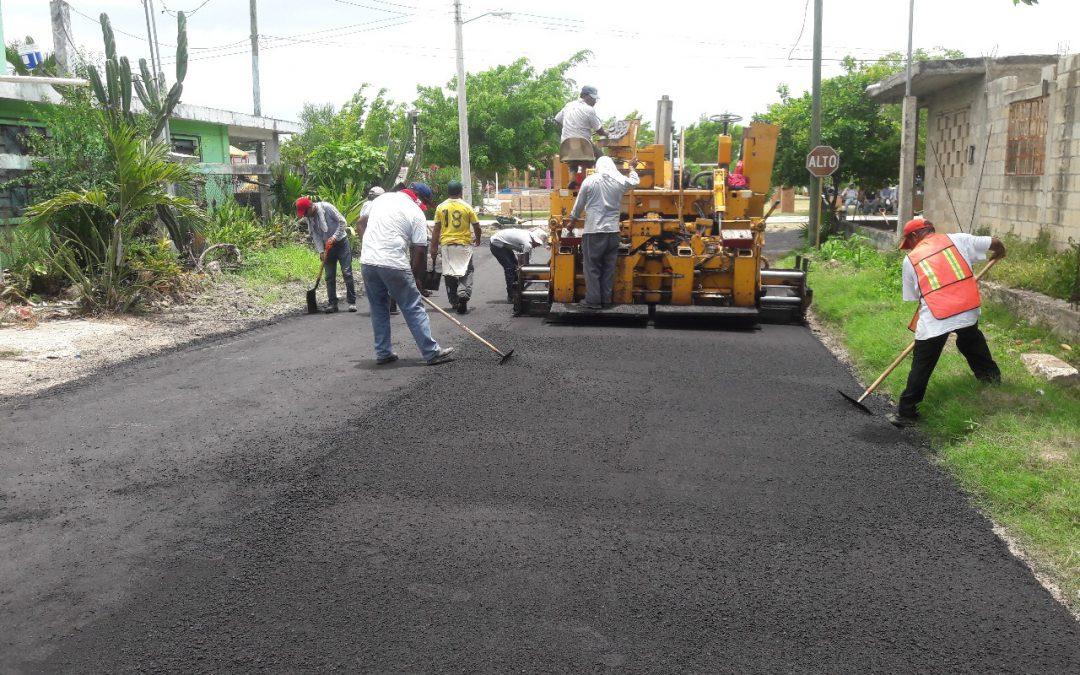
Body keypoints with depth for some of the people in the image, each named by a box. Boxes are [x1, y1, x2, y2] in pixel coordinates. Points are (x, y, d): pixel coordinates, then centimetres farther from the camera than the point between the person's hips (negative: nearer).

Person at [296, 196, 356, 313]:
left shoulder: (326, 207, -16)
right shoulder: (308, 218, 0)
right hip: (327, 247, 5)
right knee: (329, 277, 3)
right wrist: (321, 251, -11)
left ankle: (352, 302, -1)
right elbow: (315, 235, 0)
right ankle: (332, 304, 7)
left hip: (340, 242, -5)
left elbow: (342, 221, -14)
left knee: (347, 273, -6)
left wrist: (334, 237, -19)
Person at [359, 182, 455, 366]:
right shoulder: (417, 214, -2)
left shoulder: (383, 198, 16)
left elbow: (363, 223, 25)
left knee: (378, 309, 17)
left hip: (367, 261, 6)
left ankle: (383, 353, 21)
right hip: (394, 265, -6)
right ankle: (432, 352, 4)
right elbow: (419, 251, -4)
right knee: (414, 309, 1)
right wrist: (417, 278, 6)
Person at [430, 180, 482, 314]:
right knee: (467, 271, 5)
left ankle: (454, 302, 16)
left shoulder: (441, 207, 1)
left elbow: (436, 229, 2)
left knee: (449, 274, 10)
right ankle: (463, 294, -18)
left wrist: (434, 247, 8)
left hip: (446, 244, 2)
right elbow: (476, 226, -1)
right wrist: (477, 239, 18)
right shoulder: (466, 206, -4)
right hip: (464, 243, -2)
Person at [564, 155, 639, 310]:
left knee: (592, 267, 3)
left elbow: (579, 205, 4)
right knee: (609, 268, 10)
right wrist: (632, 168, 44)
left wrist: (572, 221, 19)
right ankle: (606, 299, 14)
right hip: (613, 231, 3)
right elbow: (635, 181, 25)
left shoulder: (589, 181, -3)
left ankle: (593, 300, 2)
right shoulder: (620, 181, 3)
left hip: (593, 231, -3)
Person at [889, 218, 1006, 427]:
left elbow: (913, 296, 13)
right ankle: (991, 374, 53)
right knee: (971, 339, 34)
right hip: (968, 309, 3)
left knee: (922, 365, 4)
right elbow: (994, 243, 16)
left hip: (934, 319, -3)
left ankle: (907, 412, 7)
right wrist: (1000, 252, 40)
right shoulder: (957, 240, 13)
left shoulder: (911, 259, 9)